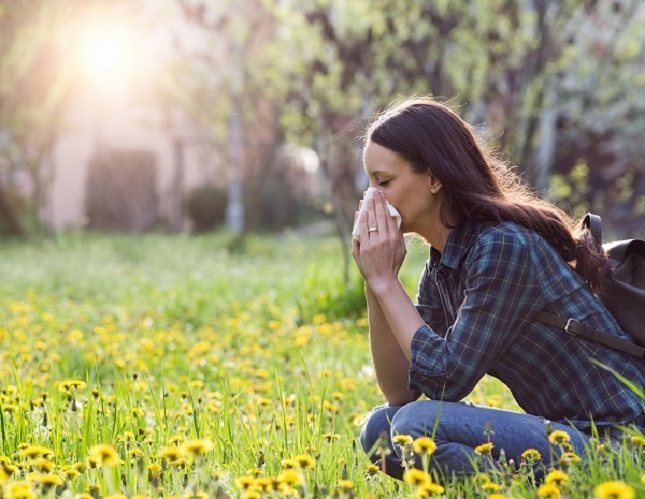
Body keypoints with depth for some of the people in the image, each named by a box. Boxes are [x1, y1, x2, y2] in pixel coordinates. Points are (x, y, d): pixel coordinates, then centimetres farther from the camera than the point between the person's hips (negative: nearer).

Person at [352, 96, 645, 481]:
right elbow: (400, 393, 7)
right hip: (560, 433, 9)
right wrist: (375, 284, -1)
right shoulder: (442, 268, 8)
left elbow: (446, 380, -18)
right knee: (381, 428, 4)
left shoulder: (504, 247, -18)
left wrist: (386, 281, -11)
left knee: (416, 427, -23)